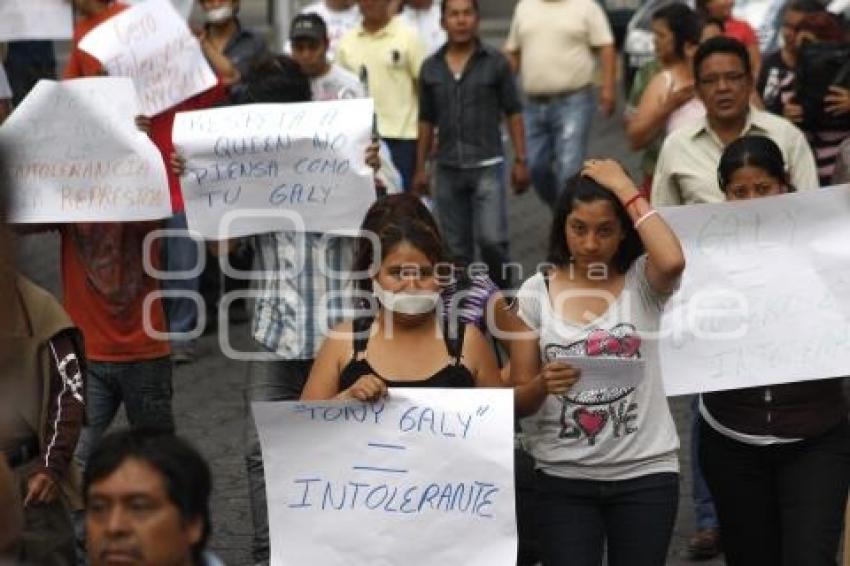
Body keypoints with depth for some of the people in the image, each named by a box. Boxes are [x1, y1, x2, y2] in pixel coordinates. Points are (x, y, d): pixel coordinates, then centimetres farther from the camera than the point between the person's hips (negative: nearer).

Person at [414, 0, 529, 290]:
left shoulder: (495, 63, -2)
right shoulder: (430, 68, 6)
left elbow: (513, 112, 1)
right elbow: (426, 121, 12)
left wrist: (520, 160, -3)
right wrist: (420, 168, 11)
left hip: (487, 166, -3)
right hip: (448, 169, 3)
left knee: (491, 239, -13)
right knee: (456, 249, 7)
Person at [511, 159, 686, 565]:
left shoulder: (642, 281, -2)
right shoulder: (536, 292, 0)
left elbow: (672, 262, -29)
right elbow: (519, 402, 2)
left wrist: (626, 189, -18)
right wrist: (543, 385, -22)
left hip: (645, 474, 0)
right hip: (564, 478, 0)